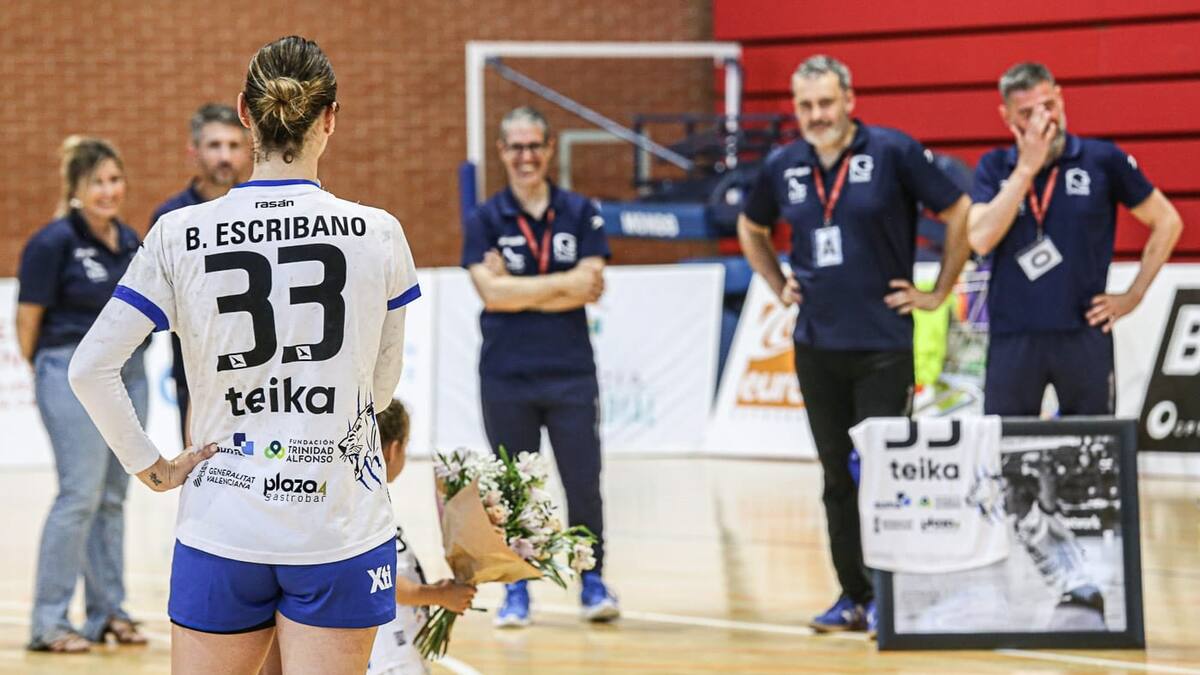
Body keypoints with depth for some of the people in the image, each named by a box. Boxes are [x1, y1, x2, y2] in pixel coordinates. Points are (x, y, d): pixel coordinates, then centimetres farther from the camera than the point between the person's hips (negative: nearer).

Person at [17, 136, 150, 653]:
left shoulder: (129, 241, 9)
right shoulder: (53, 242, -10)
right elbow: (28, 319, -6)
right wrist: (47, 374, 3)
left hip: (128, 372, 7)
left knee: (113, 498, 10)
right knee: (80, 495, -10)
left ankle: (107, 612, 17)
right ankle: (47, 623, -6)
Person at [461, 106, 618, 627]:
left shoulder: (580, 214, 4)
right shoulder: (484, 221, 2)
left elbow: (590, 287, -8)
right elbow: (491, 292, -11)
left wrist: (518, 290, -11)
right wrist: (562, 284, -13)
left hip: (571, 373, 0)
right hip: (506, 376, 0)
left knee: (583, 483, 0)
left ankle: (592, 582, 13)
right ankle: (516, 589, 15)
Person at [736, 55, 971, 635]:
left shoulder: (894, 152, -8)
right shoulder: (782, 168, 6)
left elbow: (960, 215, -3)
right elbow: (751, 229, 26)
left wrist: (938, 293, -3)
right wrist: (779, 286, 14)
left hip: (883, 342, -5)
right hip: (816, 345, 5)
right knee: (838, 478, 9)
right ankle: (854, 596, 17)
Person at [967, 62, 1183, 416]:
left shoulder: (1102, 160, 1)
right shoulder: (994, 168, 6)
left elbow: (1166, 222, 9)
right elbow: (981, 239, -10)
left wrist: (1133, 295, 4)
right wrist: (1027, 167, -11)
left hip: (1084, 334, -1)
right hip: (1012, 337, 1)